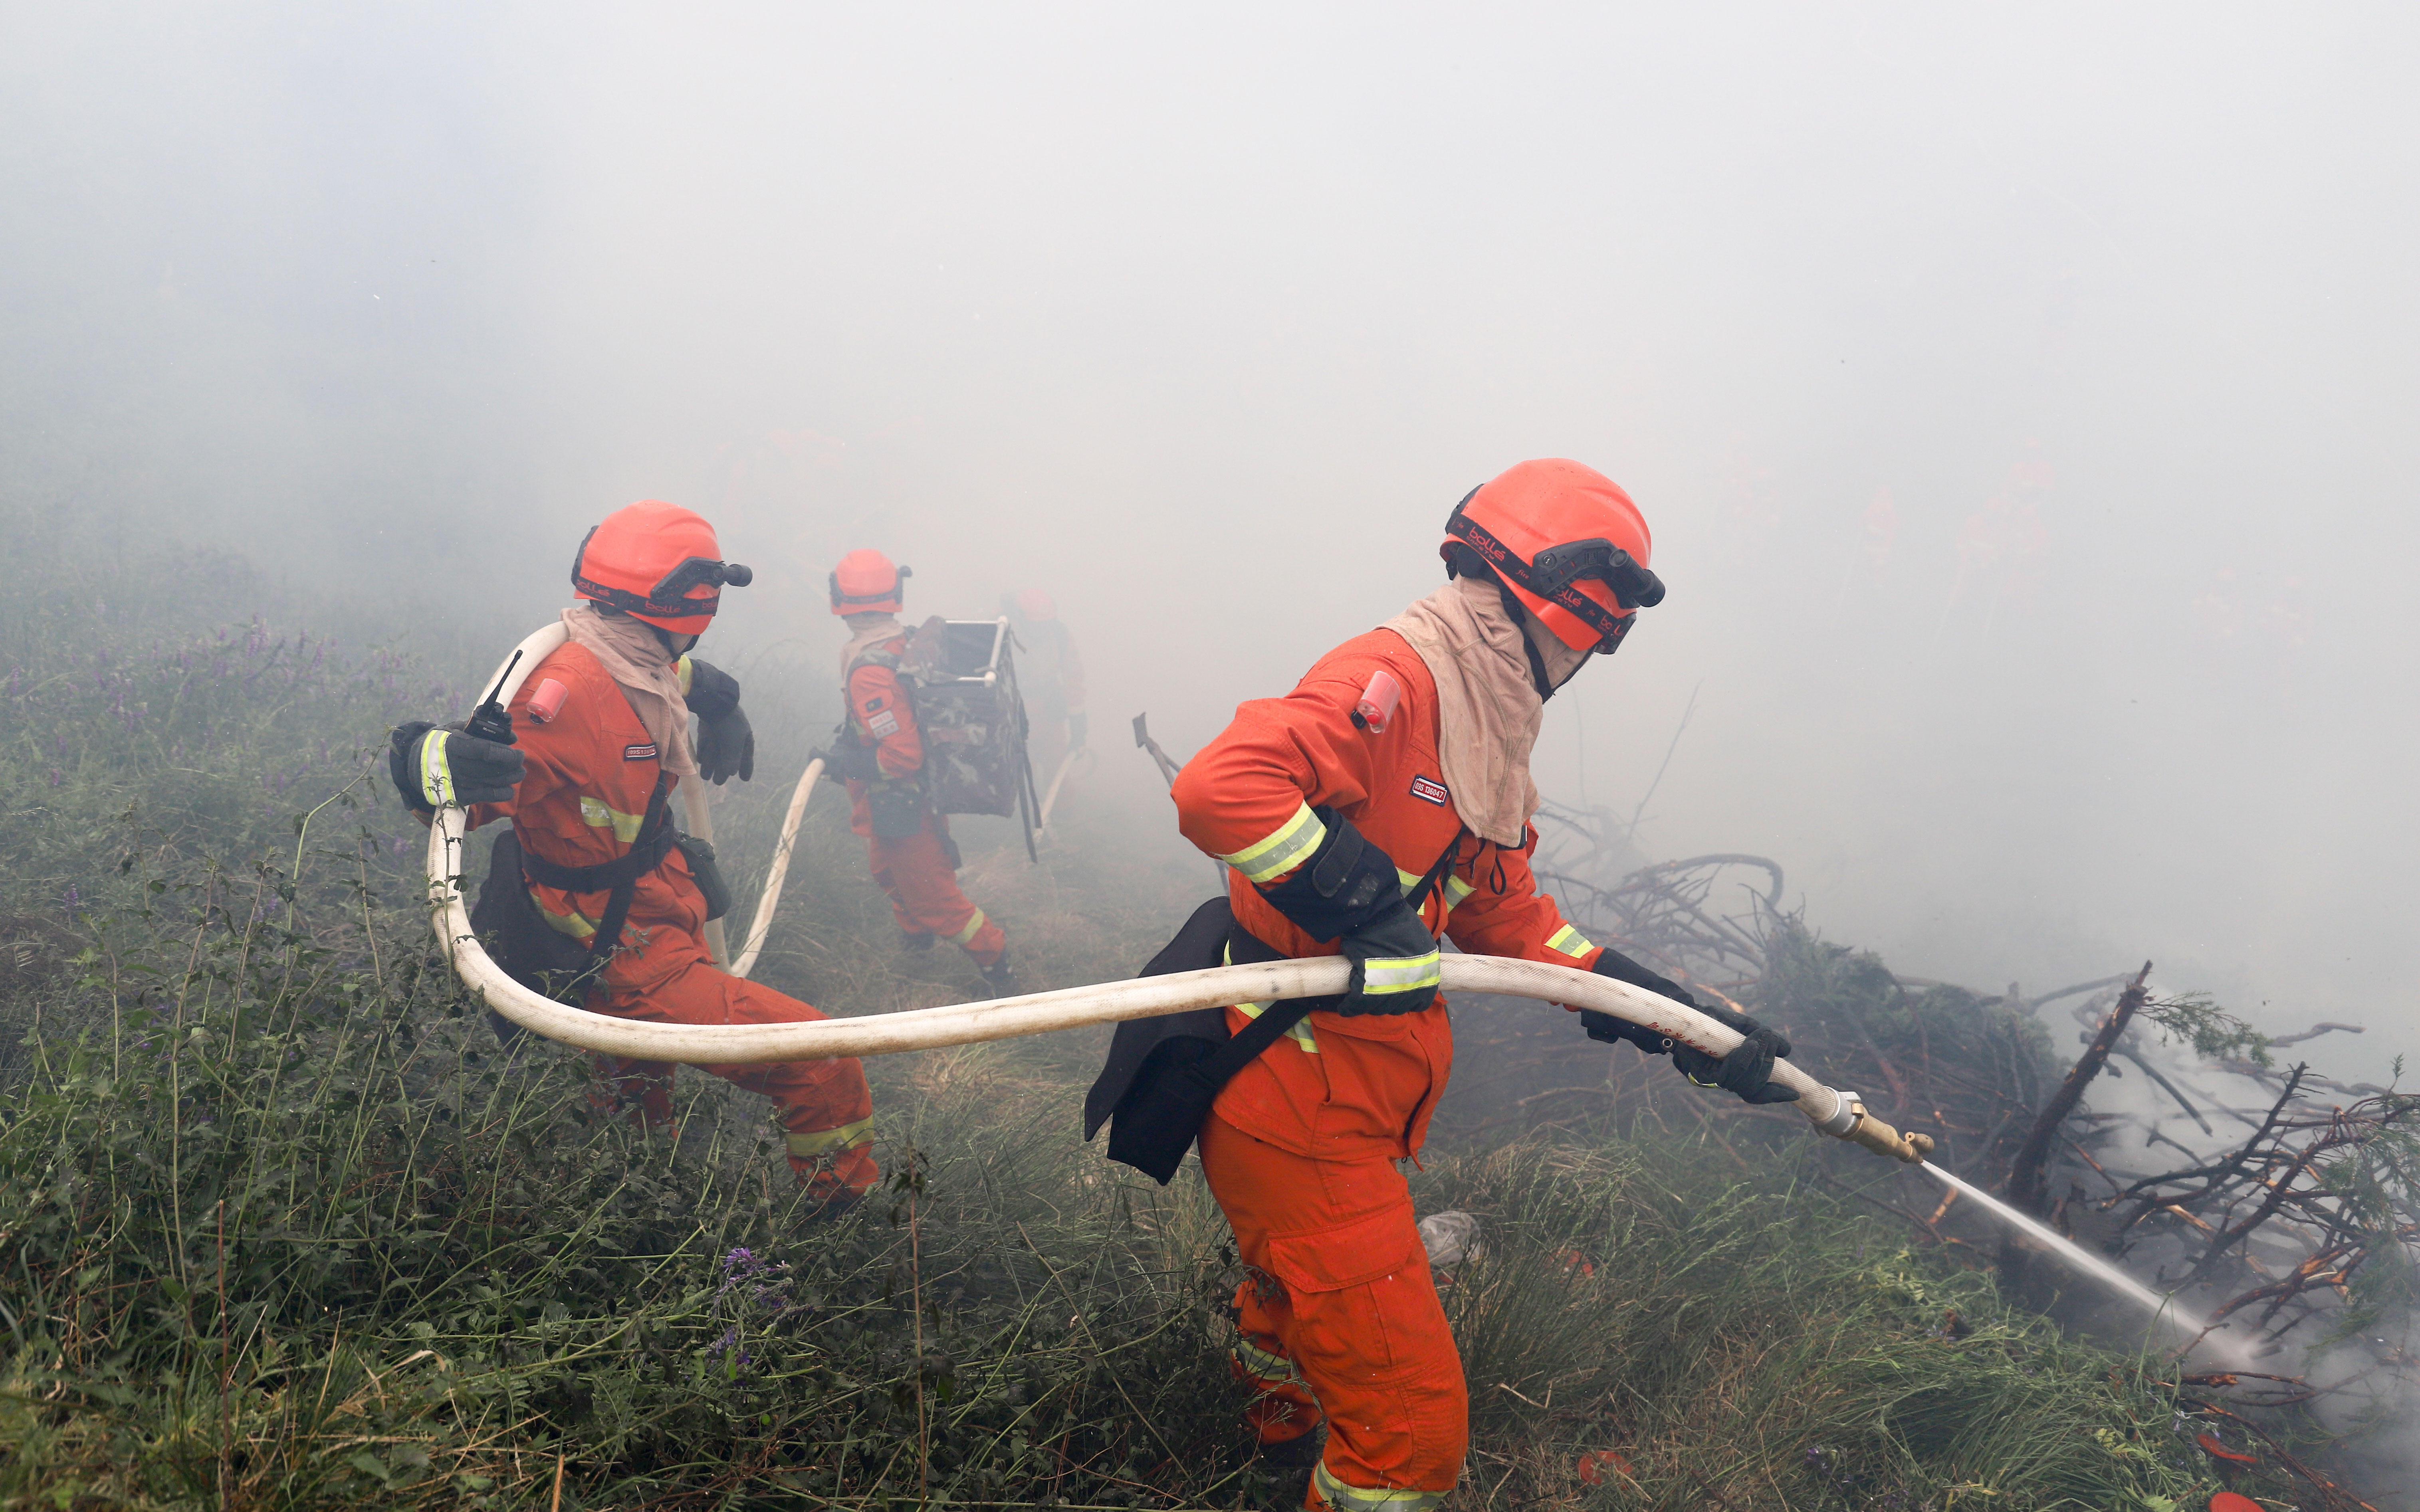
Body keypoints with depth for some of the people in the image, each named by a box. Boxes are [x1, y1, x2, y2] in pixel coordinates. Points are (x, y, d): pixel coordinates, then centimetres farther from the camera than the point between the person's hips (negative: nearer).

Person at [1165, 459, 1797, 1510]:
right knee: (1409, 1422, -4)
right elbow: (1220, 787, -36)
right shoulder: (1394, 677, -23)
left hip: (1354, 1099, 11)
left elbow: (1514, 924, 17)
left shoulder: (1491, 748, 11)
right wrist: (1362, 904, -29)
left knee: (1299, 1289, 36)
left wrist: (1685, 1019, 15)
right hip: (1296, 1113, -10)